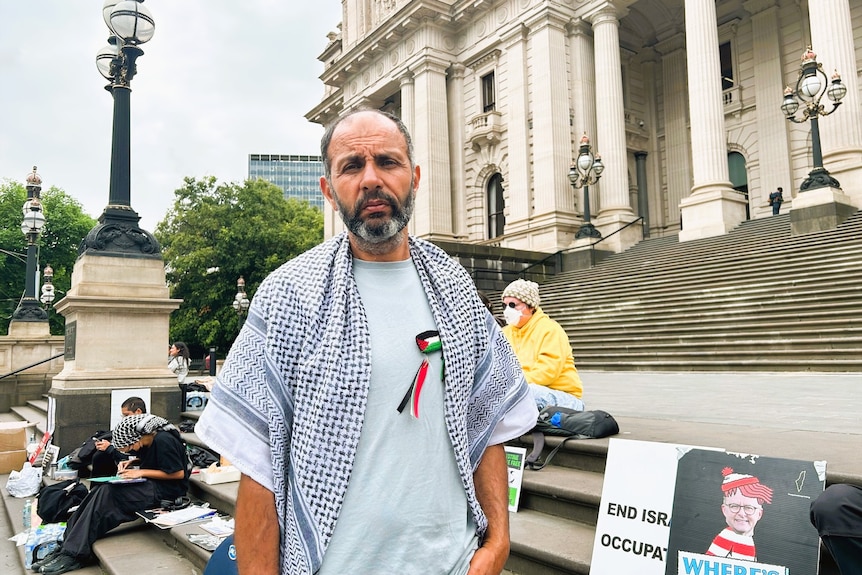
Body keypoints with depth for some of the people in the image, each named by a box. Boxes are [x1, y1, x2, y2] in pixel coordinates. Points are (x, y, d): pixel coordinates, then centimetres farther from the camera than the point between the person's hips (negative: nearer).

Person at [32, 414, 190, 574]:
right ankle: (65, 548, -9)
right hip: (150, 485, 9)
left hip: (166, 489, -9)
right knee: (100, 493, -10)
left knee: (106, 494, -20)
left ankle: (72, 555, -14)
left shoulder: (164, 441, -21)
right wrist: (130, 463, 3)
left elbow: (179, 474, -19)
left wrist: (141, 472, -16)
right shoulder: (148, 441, 5)